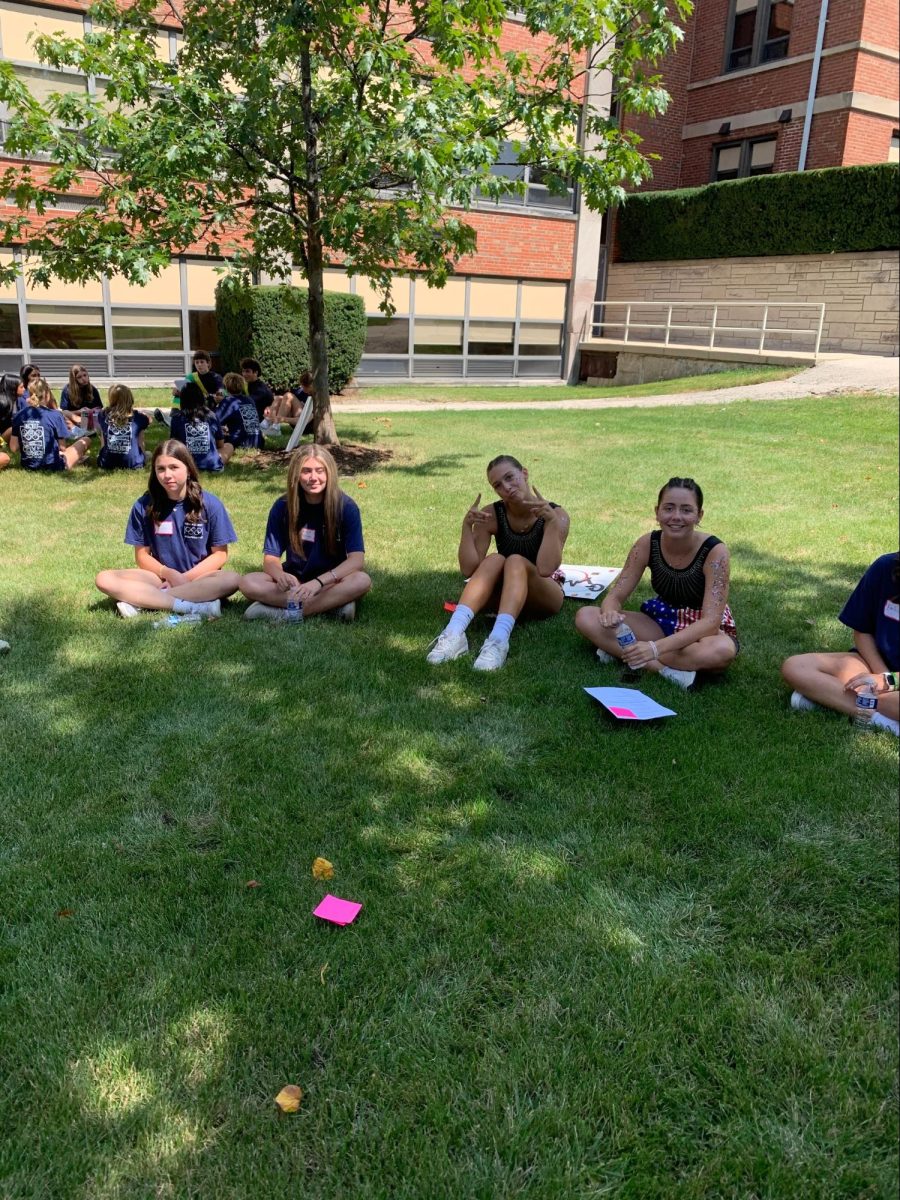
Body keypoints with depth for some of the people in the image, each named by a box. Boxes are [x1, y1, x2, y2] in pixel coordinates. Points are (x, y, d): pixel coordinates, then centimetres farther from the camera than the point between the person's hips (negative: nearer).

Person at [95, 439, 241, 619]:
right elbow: (142, 555, 3)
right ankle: (194, 606, -33)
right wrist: (170, 574, -15)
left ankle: (143, 600, -28)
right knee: (104, 579, -22)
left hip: (199, 577, -1)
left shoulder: (209, 503, -5)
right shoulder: (144, 506, -1)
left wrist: (187, 577, -14)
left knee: (232, 579, -34)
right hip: (161, 577, 2)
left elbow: (220, 554, -2)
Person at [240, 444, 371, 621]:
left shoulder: (346, 507, -12)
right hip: (294, 581, 2)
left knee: (362, 581, -34)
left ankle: (284, 613, -30)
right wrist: (280, 575, -32)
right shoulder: (283, 507, -6)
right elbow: (271, 558, -7)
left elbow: (357, 559, -20)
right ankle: (334, 603, -29)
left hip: (331, 582, -2)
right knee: (248, 583, -25)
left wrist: (318, 582, -35)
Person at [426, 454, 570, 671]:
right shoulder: (492, 515, -7)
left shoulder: (556, 514, -15)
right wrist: (467, 525, -26)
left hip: (545, 596, -2)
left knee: (516, 561, -32)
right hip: (505, 594, 2)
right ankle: (454, 633, -47)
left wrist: (552, 521, -37)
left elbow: (545, 569, -30)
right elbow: (469, 569, -15)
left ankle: (499, 640, -54)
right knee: (494, 560, -29)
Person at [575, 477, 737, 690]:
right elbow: (615, 596, -10)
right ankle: (667, 669, -28)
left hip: (702, 631, -3)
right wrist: (610, 613, -37)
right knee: (585, 617, -18)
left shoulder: (715, 551, -24)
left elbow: (711, 620, -30)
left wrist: (656, 647, -44)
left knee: (723, 651, -41)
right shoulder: (647, 544, -13)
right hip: (662, 623, 4)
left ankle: (618, 651, -30)